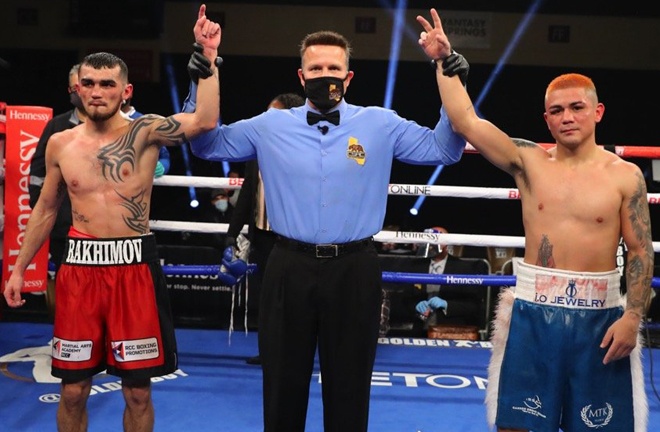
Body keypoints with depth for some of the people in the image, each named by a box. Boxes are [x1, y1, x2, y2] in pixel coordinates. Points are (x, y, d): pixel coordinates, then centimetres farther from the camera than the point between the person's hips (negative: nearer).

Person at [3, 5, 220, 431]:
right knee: (73, 391, 9)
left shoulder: (145, 132, -4)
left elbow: (205, 121, -21)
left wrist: (208, 56, -23)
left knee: (138, 391, 7)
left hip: (134, 266, -2)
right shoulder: (60, 144, 6)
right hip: (79, 265, 3)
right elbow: (46, 210, 16)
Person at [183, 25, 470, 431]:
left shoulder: (381, 125, 4)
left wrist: (451, 77, -2)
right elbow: (208, 144, 16)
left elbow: (445, 149, 7)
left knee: (349, 385, 12)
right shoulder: (271, 126, 6)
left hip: (354, 271, 0)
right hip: (290, 269, 1)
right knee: (283, 383, 12)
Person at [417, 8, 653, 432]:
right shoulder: (529, 162, 1)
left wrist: (633, 317, -10)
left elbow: (641, 252, -2)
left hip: (599, 315, -1)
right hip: (533, 310, 1)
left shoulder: (625, 175, -2)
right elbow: (465, 121, -5)